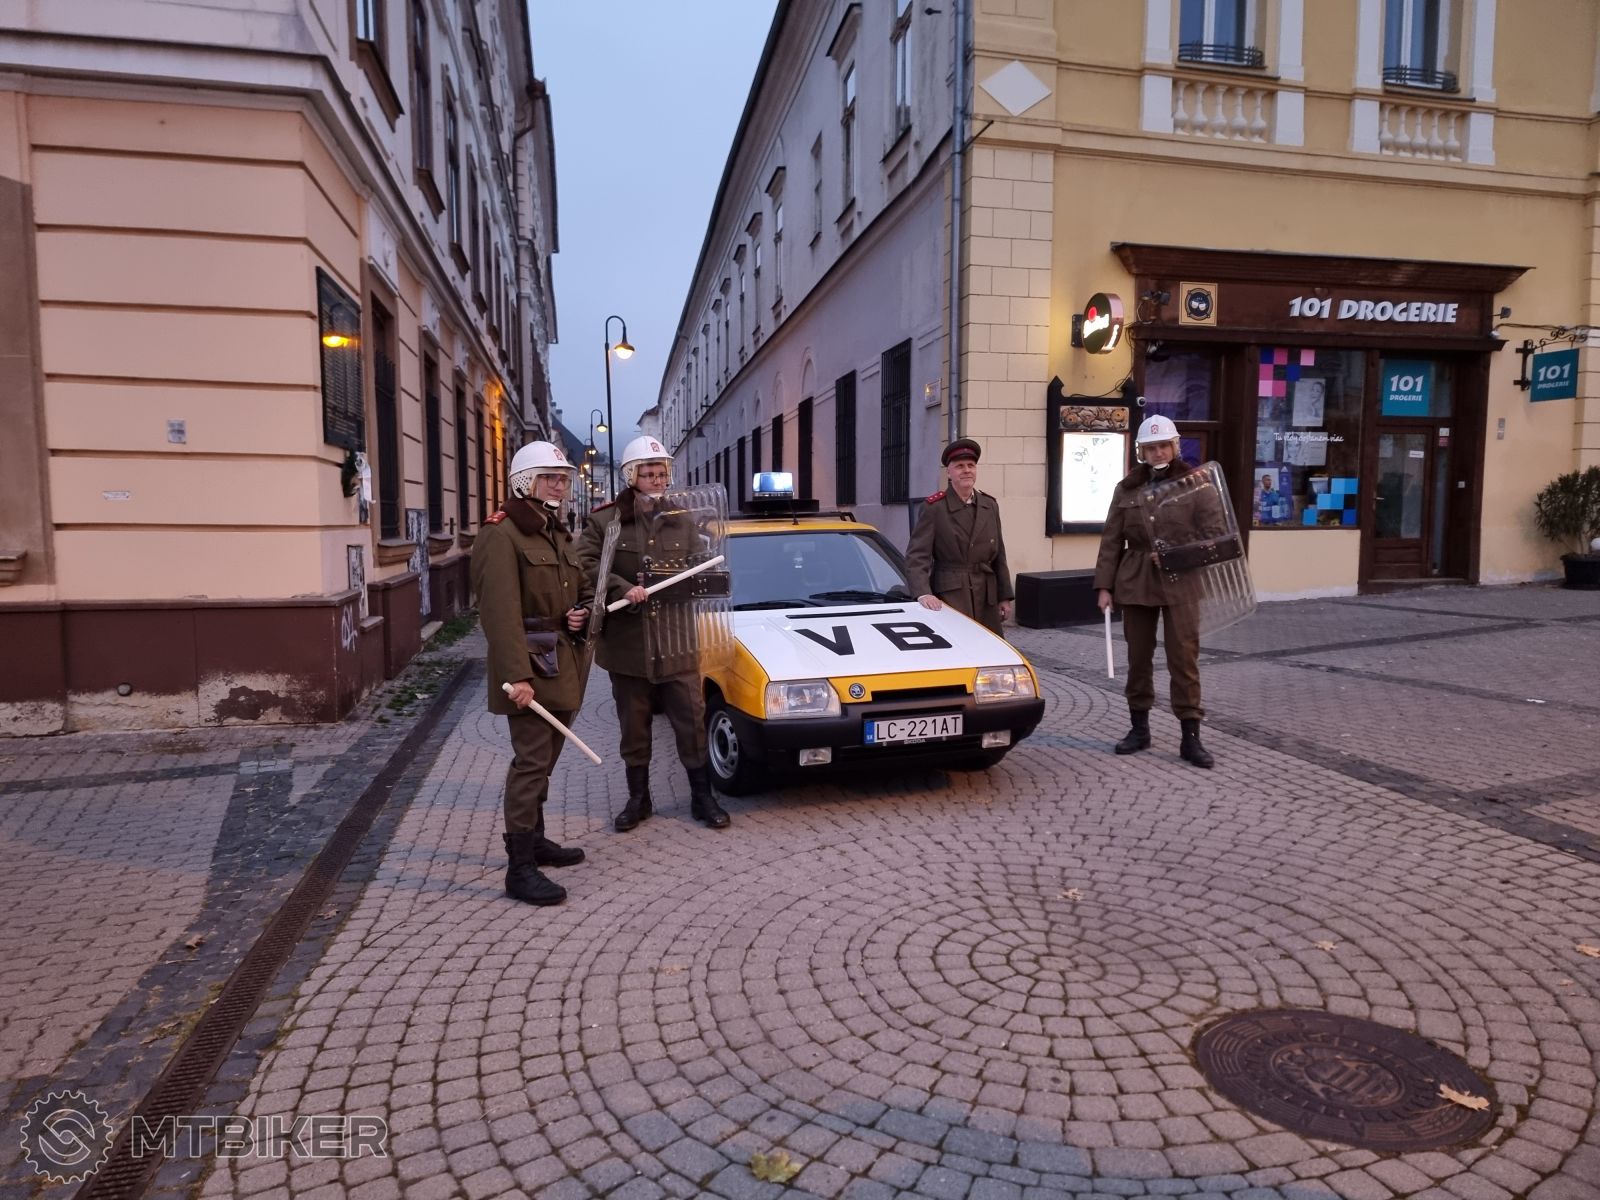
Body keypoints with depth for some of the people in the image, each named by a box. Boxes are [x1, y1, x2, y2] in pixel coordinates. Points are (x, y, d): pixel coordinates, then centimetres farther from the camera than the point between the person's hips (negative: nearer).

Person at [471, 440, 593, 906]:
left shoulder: (559, 534, 17)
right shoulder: (501, 535, -11)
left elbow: (582, 590, 25)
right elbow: (501, 612, -20)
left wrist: (581, 614, 1)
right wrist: (516, 675, -26)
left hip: (564, 663, 9)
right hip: (530, 665, -9)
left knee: (543, 760, 17)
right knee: (531, 762, -9)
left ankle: (534, 840, 30)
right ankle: (520, 868, -3)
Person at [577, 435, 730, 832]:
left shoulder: (682, 522, 6)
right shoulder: (606, 521, -2)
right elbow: (584, 565, -11)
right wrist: (622, 589, -21)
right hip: (627, 643, -1)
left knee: (691, 722, 5)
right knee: (634, 727, 12)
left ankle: (702, 797, 20)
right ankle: (638, 800, 27)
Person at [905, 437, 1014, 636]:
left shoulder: (990, 506, 10)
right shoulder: (935, 508, -6)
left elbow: (999, 556, 13)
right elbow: (916, 555, -13)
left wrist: (1005, 597, 10)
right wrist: (923, 593, -27)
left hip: (987, 597, 5)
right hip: (949, 596, -5)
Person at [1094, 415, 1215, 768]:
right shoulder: (1127, 488, 8)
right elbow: (1111, 540, 6)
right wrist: (1104, 586, 0)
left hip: (1180, 581, -2)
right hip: (1135, 582, 2)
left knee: (1184, 658, -3)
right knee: (1138, 657, 9)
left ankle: (1190, 737, 3)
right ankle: (1139, 728, 21)